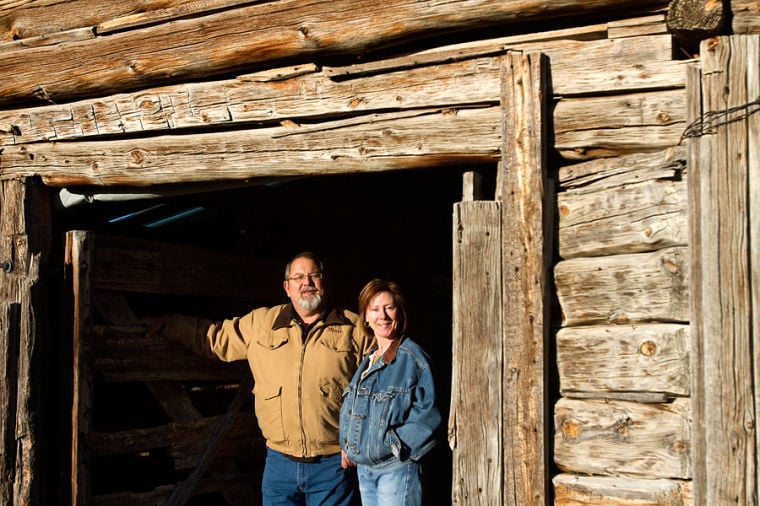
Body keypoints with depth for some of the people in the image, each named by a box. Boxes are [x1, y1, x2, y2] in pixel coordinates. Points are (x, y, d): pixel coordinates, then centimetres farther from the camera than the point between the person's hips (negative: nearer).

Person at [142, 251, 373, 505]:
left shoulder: (354, 328, 0)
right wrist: (164, 324, 16)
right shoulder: (261, 323, 9)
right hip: (280, 462, 3)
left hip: (334, 463, -3)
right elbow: (216, 337, 19)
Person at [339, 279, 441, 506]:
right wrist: (348, 446, 7)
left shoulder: (412, 357, -11)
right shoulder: (366, 359, 13)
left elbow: (426, 413, -15)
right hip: (363, 468, 8)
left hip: (396, 469, -7)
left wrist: (395, 445, -16)